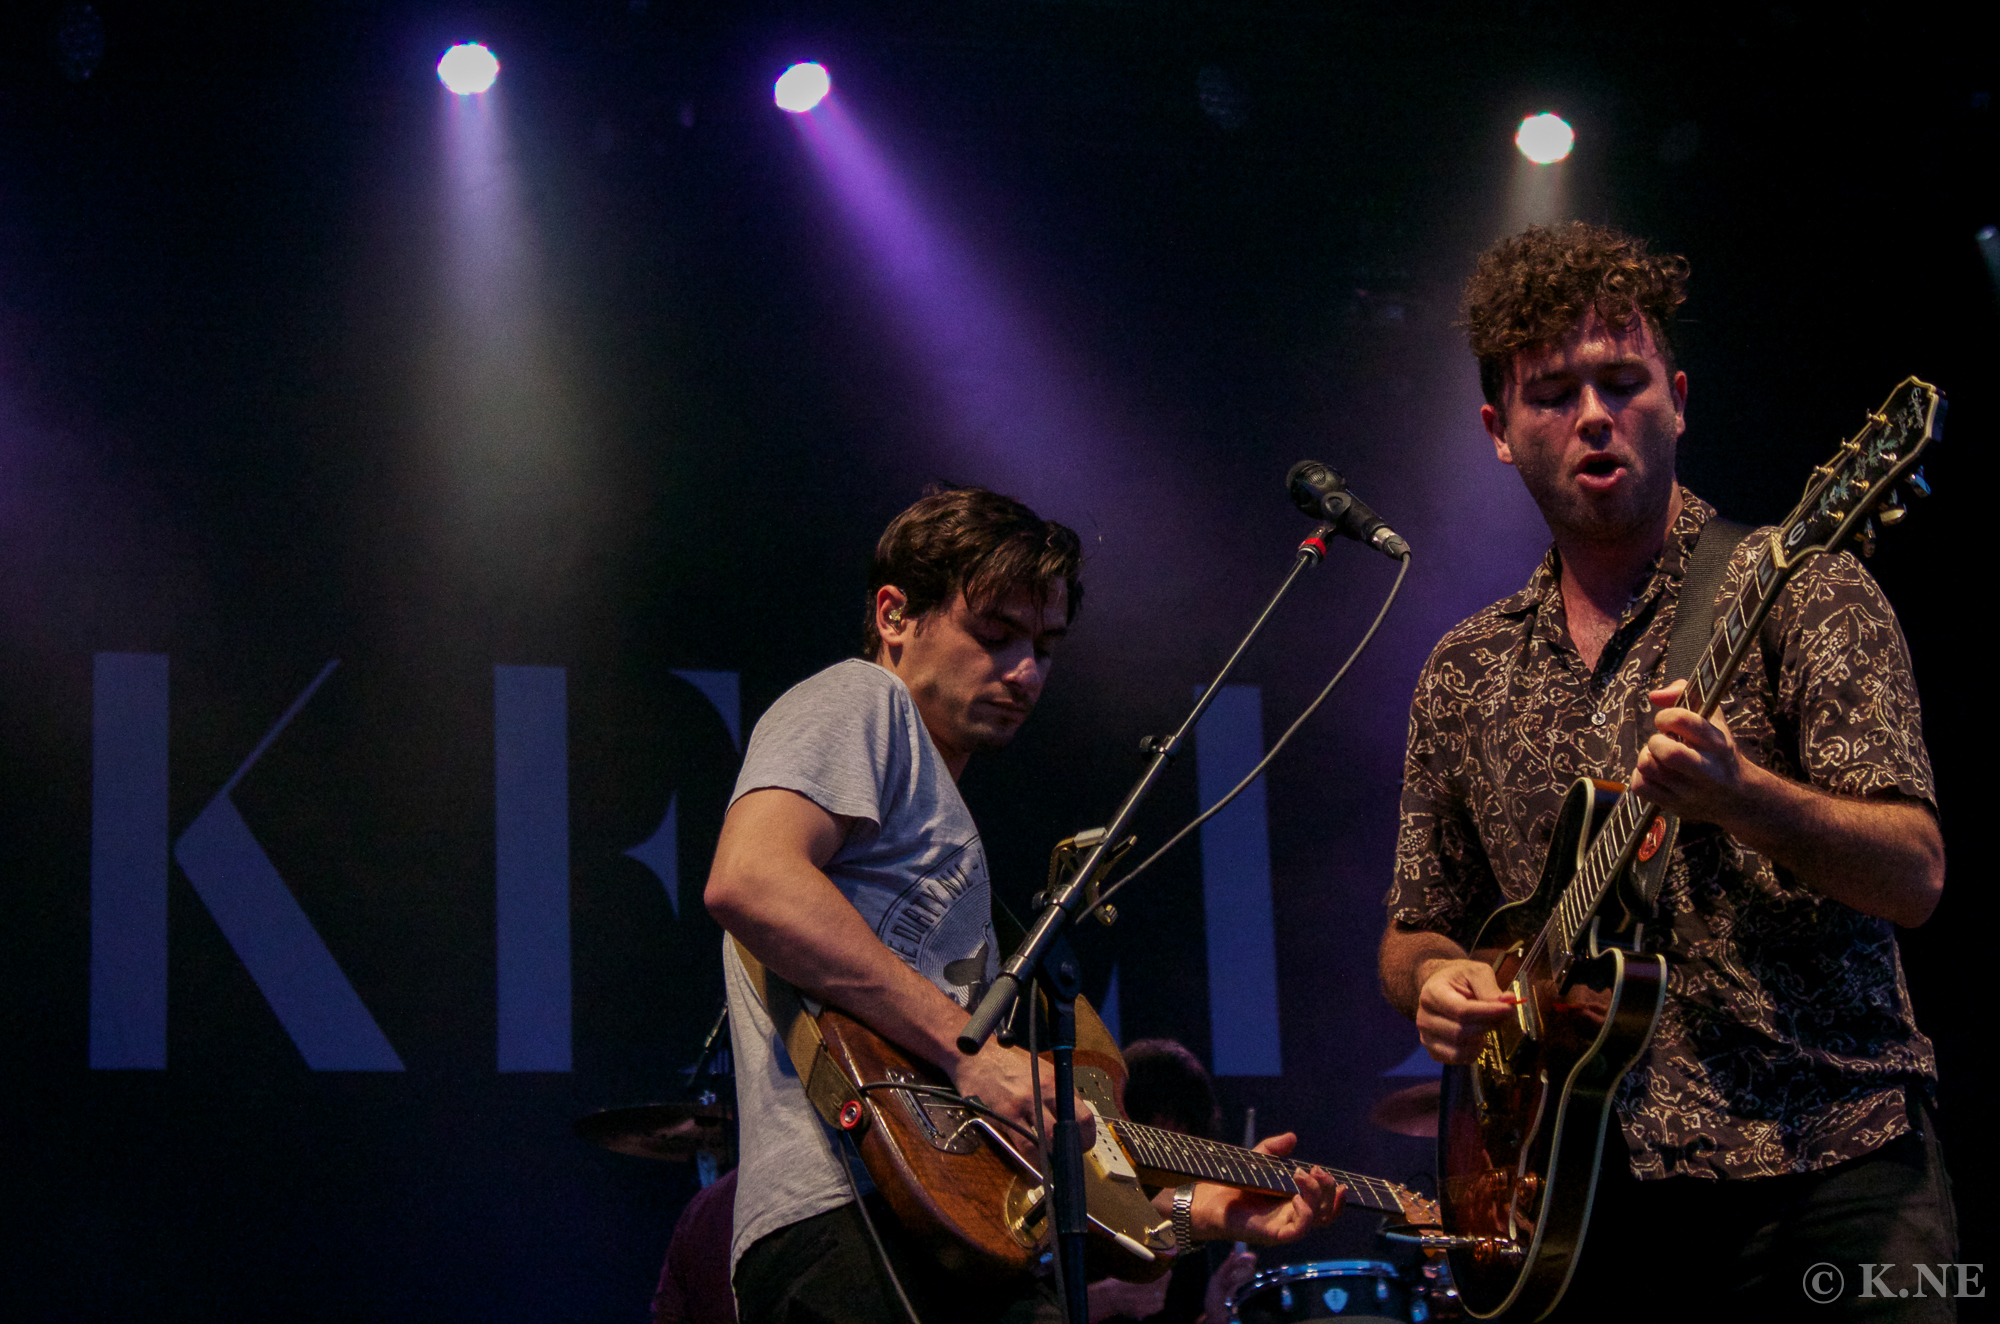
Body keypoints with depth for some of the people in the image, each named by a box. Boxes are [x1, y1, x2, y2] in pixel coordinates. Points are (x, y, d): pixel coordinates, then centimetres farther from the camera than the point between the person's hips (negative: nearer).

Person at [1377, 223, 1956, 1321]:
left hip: (1818, 1160, -3)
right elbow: (1414, 932, 20)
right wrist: (1434, 981, -3)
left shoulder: (1795, 593, -1)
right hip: (1585, 1192, 3)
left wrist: (1742, 800, -28)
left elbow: (1915, 877, -11)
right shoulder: (1464, 676, 13)